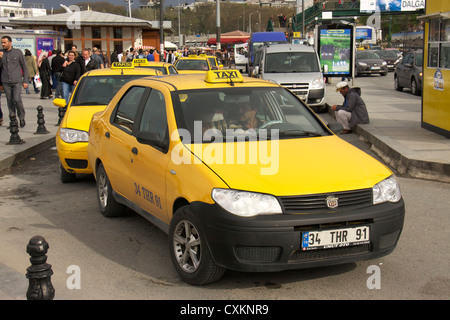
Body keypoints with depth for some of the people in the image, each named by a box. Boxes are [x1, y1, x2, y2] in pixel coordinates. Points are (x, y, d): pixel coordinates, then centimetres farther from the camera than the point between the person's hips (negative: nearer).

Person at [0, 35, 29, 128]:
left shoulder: (18, 52, 1)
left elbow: (24, 67, 5)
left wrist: (25, 81, -1)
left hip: (17, 81, -3)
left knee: (17, 99, -13)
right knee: (10, 102, 3)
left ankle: (22, 118, 6)